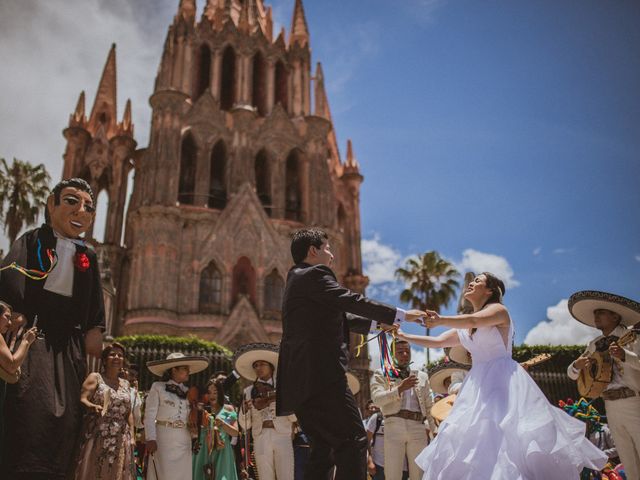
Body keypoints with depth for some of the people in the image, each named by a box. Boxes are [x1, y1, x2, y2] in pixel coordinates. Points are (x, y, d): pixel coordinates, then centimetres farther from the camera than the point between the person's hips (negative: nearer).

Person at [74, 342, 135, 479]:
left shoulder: (125, 384, 16)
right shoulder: (95, 378, 3)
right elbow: (81, 399, -9)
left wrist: (132, 436, 8)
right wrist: (93, 407, -29)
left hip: (120, 441, 4)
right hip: (97, 437, -4)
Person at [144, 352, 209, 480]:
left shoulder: (188, 392, 13)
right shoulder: (158, 387, -1)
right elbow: (150, 415, -5)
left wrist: (195, 431, -1)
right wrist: (151, 439, -13)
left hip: (184, 441, 5)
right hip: (164, 438, -5)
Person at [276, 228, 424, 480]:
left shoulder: (298, 279, 25)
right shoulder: (313, 274, -5)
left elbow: (336, 316, 30)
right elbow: (352, 301, -11)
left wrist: (376, 323, 30)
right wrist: (401, 314, -4)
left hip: (302, 379, 10)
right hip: (319, 376, -10)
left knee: (325, 447, 14)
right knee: (353, 441, -10)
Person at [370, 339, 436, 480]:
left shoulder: (422, 376, 20)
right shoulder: (382, 375, 10)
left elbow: (429, 406, 21)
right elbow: (377, 399, -7)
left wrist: (430, 428, 10)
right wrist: (400, 389, -17)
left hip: (418, 428, 3)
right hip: (394, 426, -2)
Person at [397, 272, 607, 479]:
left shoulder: (498, 310, -4)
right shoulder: (464, 328, 18)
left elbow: (474, 321, -24)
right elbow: (437, 342, 19)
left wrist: (440, 320, -33)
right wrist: (404, 336, 17)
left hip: (502, 379, -7)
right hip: (479, 385, 7)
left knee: (509, 435, -14)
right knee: (475, 437, 0)